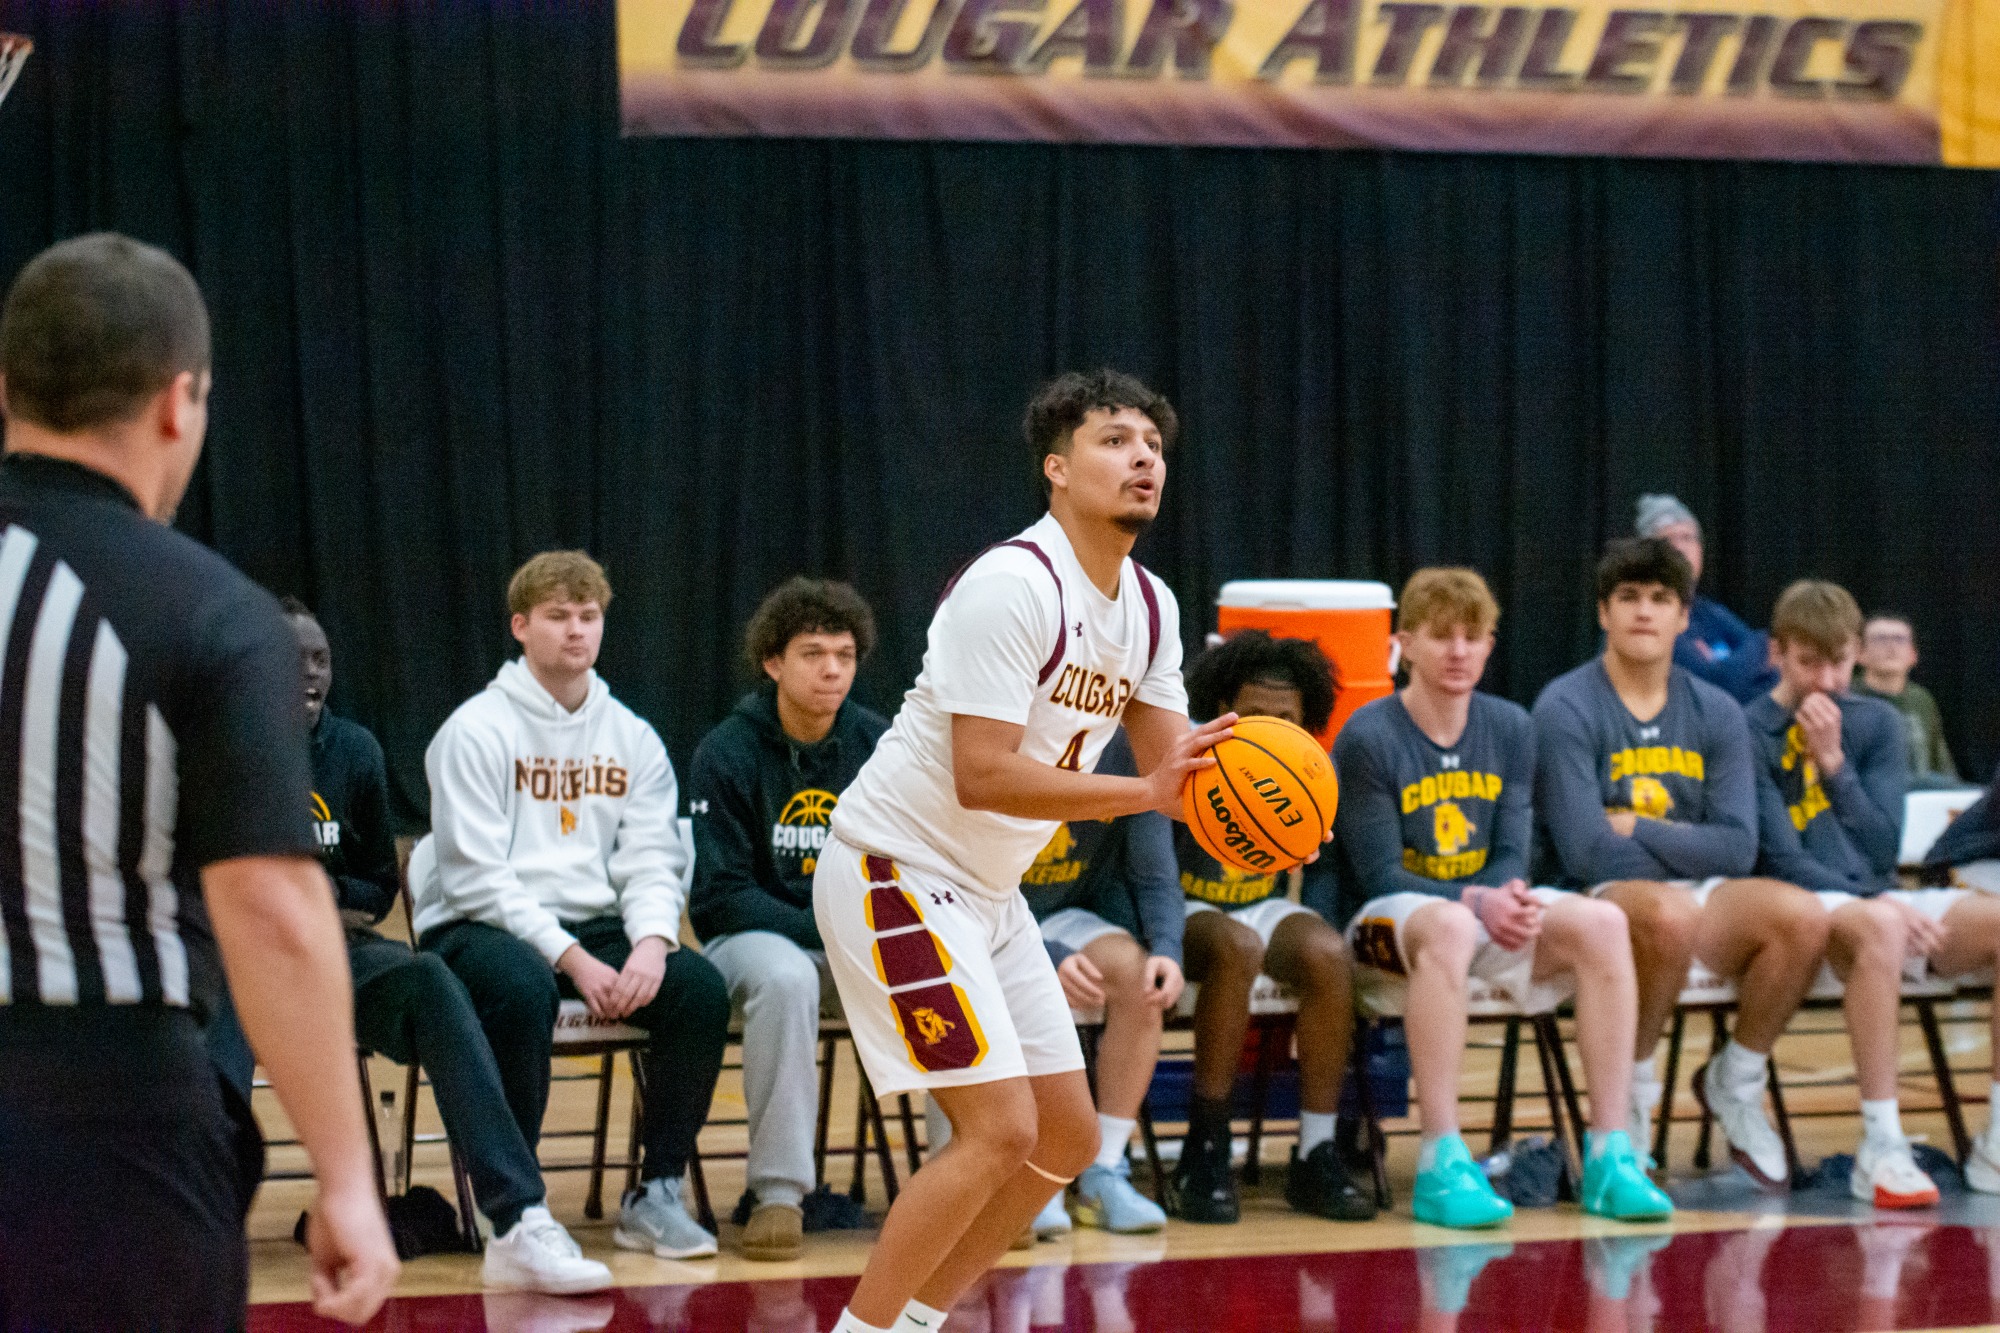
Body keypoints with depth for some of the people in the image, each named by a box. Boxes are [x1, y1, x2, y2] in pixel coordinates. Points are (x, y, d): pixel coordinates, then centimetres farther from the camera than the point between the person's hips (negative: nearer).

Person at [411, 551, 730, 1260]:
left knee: (700, 988, -21)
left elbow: (651, 862, 8)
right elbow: (478, 878, -11)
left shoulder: (632, 738, 12)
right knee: (523, 988, -38)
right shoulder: (476, 730, -4)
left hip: (594, 927, 5)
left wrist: (651, 942, -15)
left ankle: (656, 1193, -9)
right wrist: (571, 958, -19)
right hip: (478, 928, -5)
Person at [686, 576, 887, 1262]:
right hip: (754, 935, -3)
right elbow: (720, 896, -11)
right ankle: (778, 1192, -30)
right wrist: (828, 930, -24)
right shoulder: (727, 753, -7)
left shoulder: (880, 747, 4)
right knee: (785, 978, -39)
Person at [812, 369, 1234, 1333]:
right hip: (896, 871, -9)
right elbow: (981, 777, -27)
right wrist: (1144, 793, -31)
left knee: (1066, 1136, 10)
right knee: (999, 1128, -17)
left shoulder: (1150, 609, 6)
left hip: (985, 890, 9)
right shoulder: (1012, 587, -21)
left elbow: (1173, 764, 10)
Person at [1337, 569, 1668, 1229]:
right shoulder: (1367, 737, -8)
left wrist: (1511, 899, -20)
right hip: (1384, 921, -5)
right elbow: (1379, 874, -12)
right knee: (1447, 928, -41)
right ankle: (1442, 1164, -42)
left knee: (1600, 921, -23)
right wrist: (1475, 902, -26)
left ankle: (1610, 1155, -24)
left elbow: (1512, 853, 5)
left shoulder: (1510, 727, 8)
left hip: (1490, 907, 5)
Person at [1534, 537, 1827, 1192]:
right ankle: (1631, 1084, -12)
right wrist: (1685, 846, -4)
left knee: (1801, 914, -25)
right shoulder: (1566, 709, -5)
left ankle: (1735, 1079, 1)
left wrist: (1634, 829, -8)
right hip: (1600, 897, -5)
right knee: (1672, 913, -39)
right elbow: (1587, 852, -14)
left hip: (1697, 894, 5)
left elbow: (1736, 849, -2)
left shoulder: (1716, 713, 9)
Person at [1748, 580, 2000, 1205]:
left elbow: (1883, 849, 5)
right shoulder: (1749, 733, -2)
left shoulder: (1877, 724, 14)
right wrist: (1874, 904, -23)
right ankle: (1881, 1147, -38)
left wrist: (1833, 760, -6)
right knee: (1878, 928, -40)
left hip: (1876, 900, 5)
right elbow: (1782, 857, -11)